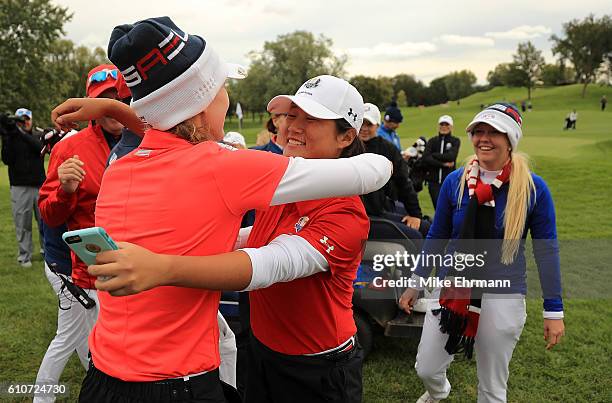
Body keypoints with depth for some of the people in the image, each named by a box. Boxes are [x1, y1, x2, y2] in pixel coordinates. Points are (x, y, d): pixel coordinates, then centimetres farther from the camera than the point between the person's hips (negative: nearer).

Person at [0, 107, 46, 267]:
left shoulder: (36, 136, 10)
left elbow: (39, 148, -14)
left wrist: (21, 133, -21)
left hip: (40, 186, 2)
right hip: (20, 188, -2)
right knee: (23, 224, 0)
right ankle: (24, 256, 8)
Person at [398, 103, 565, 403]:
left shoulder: (533, 188, -10)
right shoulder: (455, 181, -3)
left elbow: (546, 250, -4)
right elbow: (436, 237, 6)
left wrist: (553, 311, -2)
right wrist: (415, 283, 9)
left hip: (503, 298, -2)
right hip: (452, 289, 2)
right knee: (426, 369, 14)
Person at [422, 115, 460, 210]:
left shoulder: (455, 141, 5)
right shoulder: (432, 141, 9)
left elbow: (451, 156, -13)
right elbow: (425, 158, -7)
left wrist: (433, 155, -6)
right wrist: (443, 164, -13)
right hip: (434, 181, 2)